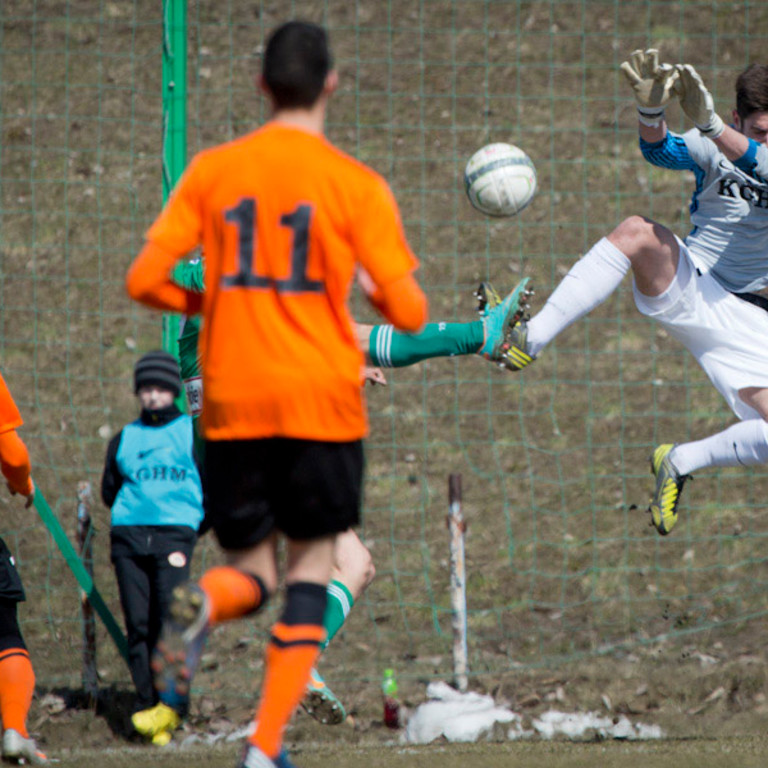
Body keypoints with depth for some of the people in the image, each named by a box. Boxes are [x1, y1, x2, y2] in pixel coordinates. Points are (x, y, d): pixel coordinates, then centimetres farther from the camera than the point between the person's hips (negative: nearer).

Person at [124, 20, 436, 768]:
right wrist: (380, 298, 17)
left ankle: (199, 605, -26)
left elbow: (144, 281, 0)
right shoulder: (355, 184, -3)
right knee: (310, 566, 11)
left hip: (231, 403, 2)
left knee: (250, 571, 13)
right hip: (323, 401, -2)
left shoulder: (212, 171, 3)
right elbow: (408, 311, -6)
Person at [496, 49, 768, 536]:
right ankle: (528, 341, -32)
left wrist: (708, 122, -47)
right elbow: (661, 150, -23)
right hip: (688, 290, 0)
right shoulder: (712, 150, -3)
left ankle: (680, 462, 9)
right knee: (638, 233, -32)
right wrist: (652, 112, -47)